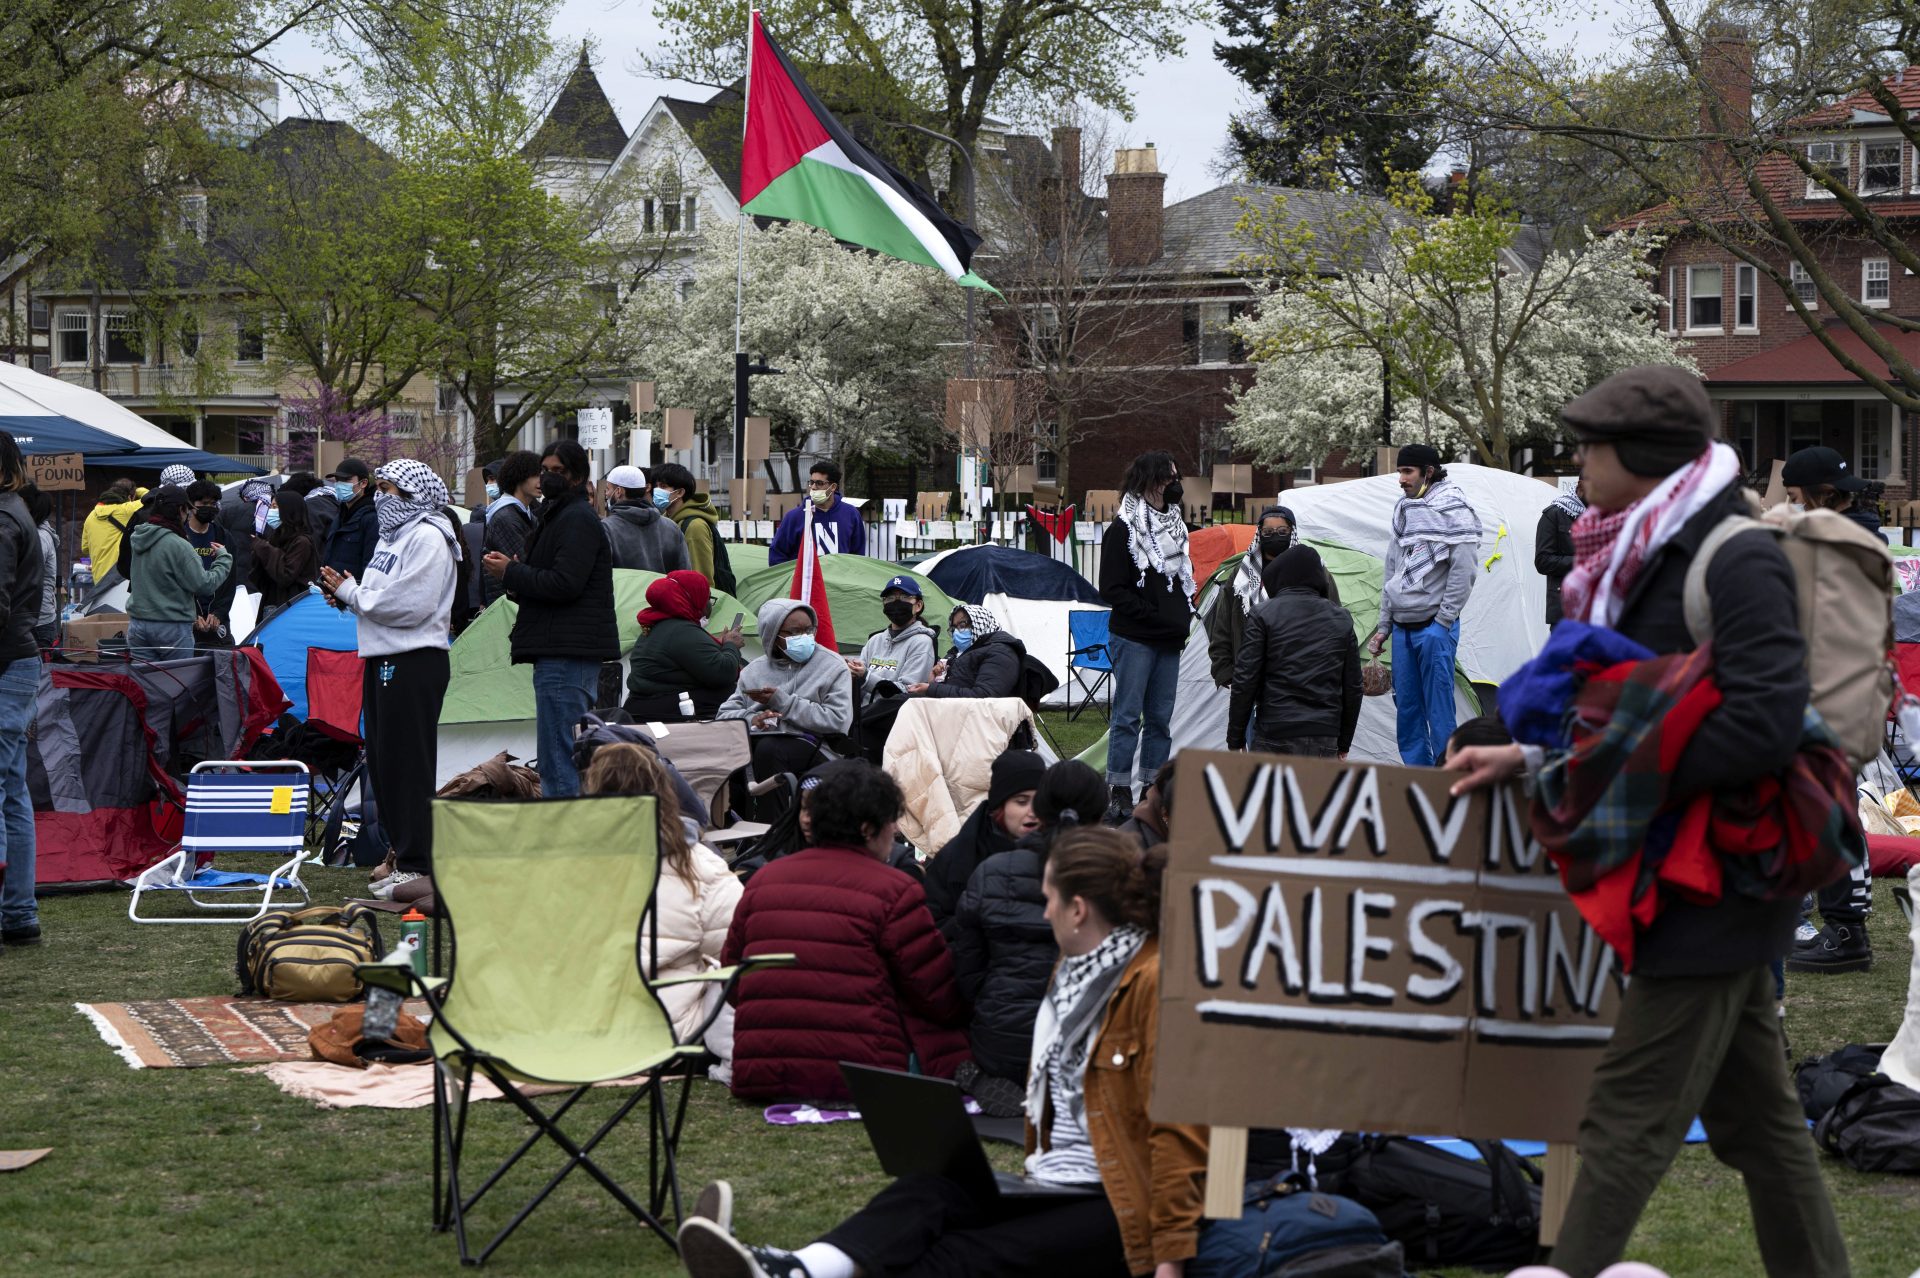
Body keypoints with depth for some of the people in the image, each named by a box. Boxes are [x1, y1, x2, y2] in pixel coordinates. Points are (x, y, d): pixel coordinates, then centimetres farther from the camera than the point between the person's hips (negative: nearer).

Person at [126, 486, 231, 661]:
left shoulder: (137, 538, 3)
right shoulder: (178, 546, -18)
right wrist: (223, 557, 2)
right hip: (173, 628, -6)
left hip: (137, 624, 6)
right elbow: (205, 585, -14)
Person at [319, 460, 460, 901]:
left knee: (408, 763, -8)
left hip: (415, 662, -10)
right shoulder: (392, 535, 19)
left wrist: (350, 591, -12)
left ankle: (417, 864, -4)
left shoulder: (428, 539, -12)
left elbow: (409, 605, -21)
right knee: (382, 761, 11)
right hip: (382, 658, 10)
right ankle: (402, 856, 18)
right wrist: (347, 595, 2)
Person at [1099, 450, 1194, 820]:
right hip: (1134, 640, -7)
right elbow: (1112, 590, -11)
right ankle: (1120, 795, -3)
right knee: (1128, 716, -5)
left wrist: (1183, 615, 7)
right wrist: (1155, 616, -15)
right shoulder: (1124, 529, -8)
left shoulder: (1174, 527, 15)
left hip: (1169, 642, 7)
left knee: (1160, 717, 9)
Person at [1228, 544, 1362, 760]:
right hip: (1324, 738, 3)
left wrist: (1235, 740, 4)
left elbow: (1245, 680, -3)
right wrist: (1344, 743, 22)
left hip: (1275, 735, -3)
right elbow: (1353, 687, 14)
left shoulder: (1264, 615, 0)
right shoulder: (1341, 619, 12)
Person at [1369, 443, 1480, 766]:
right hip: (1403, 628, 8)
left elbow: (1463, 572, -12)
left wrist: (1442, 621, -12)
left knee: (1439, 709, -7)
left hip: (1434, 627, -8)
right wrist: (1384, 626, 17)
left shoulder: (1454, 510, -8)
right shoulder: (1404, 511, 15)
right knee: (1406, 706, 9)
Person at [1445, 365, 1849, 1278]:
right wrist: (1533, 755, 10)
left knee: (1629, 1119, -7)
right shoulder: (1654, 556, 12)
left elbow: (1764, 724, -27)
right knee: (1752, 1116, 17)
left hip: (1713, 886, -10)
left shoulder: (1737, 562, -17)